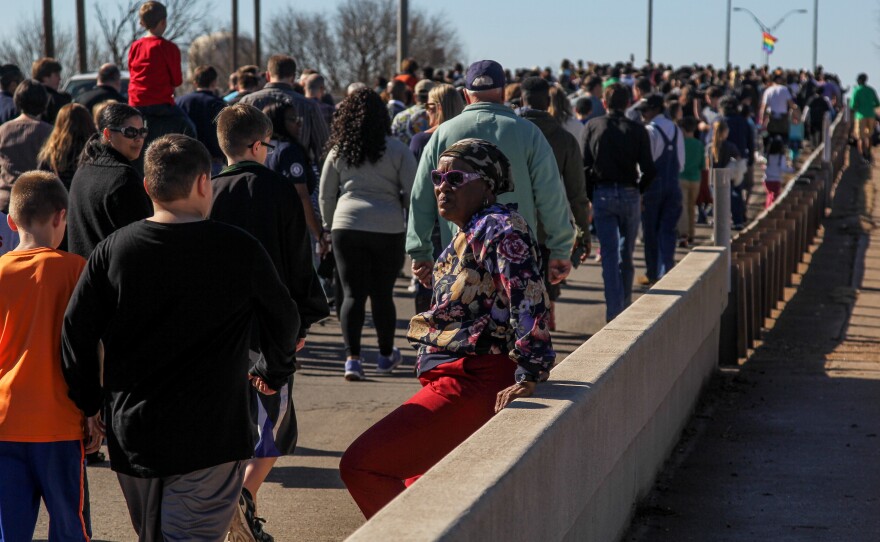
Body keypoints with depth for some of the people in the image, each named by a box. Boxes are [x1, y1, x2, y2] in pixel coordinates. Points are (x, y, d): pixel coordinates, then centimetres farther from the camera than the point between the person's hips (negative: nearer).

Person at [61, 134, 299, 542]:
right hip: (210, 436, -3)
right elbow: (283, 321, 5)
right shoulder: (239, 249, -7)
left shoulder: (112, 251, -1)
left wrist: (89, 403, 12)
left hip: (130, 434, 4)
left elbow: (75, 333, -2)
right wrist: (273, 372, 25)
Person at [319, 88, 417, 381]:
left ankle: (352, 357, -6)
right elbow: (414, 193, -2)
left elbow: (325, 195, 12)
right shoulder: (397, 150, -2)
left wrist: (329, 226, 23)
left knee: (353, 294, 4)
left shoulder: (338, 150, 5)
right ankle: (386, 355, 26)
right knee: (382, 293, 11)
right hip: (388, 228, -1)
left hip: (346, 227, 1)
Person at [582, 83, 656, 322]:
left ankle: (614, 311, -6)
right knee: (626, 255, 14)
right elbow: (649, 170, -4)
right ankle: (625, 306, 23)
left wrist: (588, 195, 7)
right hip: (629, 194, 1)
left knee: (609, 256, 0)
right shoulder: (637, 130, -2)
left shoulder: (592, 126, -1)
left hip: (602, 194, 0)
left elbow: (585, 165, -3)